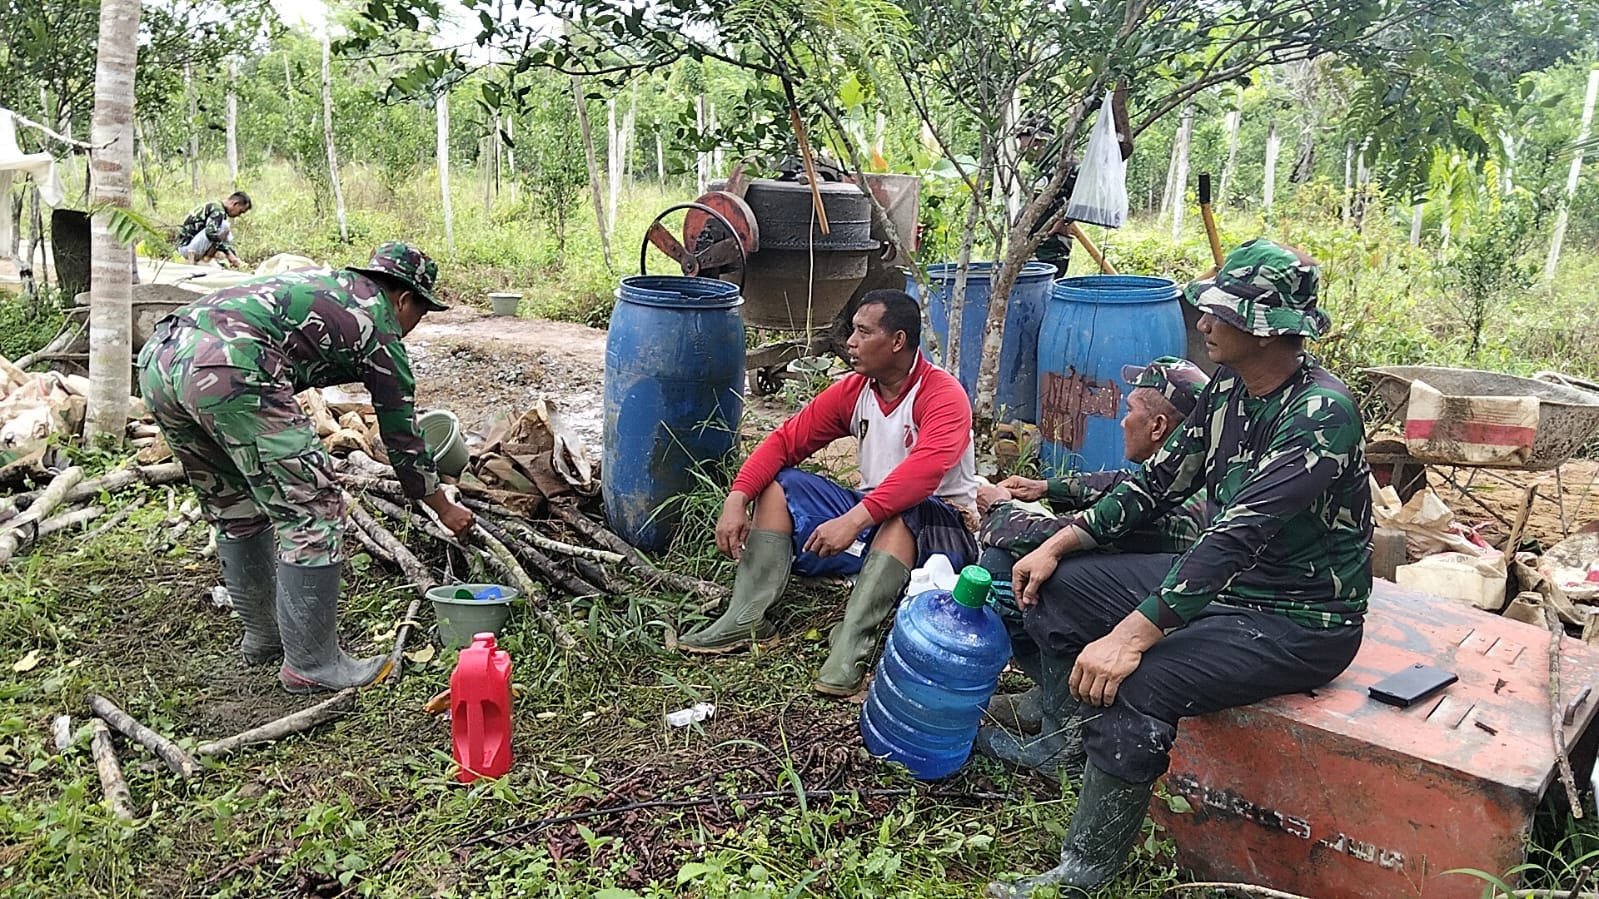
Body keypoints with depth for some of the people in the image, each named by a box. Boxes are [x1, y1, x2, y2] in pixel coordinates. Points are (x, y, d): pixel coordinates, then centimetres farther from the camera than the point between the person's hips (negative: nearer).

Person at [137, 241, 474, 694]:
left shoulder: (322, 280, 32)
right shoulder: (378, 326, 11)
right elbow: (401, 433, 15)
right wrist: (444, 508, 26)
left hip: (158, 356, 10)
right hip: (229, 369, -9)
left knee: (236, 511, 22)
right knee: (311, 510, -1)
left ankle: (263, 635, 34)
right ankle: (311, 663, 3)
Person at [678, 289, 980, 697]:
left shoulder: (943, 395, -18)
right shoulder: (853, 390, 1)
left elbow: (925, 469, -36)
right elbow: (786, 439, -2)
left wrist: (855, 519, -45)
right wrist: (737, 499, -17)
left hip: (937, 524, -7)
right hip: (869, 516, 7)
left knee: (902, 512, -39)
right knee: (779, 485, -5)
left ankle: (851, 641, -40)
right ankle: (746, 618, -16)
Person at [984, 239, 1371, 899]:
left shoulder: (1321, 412, -26)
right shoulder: (1227, 388, 1)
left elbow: (1238, 535, -35)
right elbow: (1162, 479, 8)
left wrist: (1132, 635, -40)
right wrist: (1059, 544, 0)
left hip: (1300, 621, -9)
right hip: (1225, 581, 9)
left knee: (1135, 686, -31)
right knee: (1056, 587, 6)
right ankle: (1070, 749, 21)